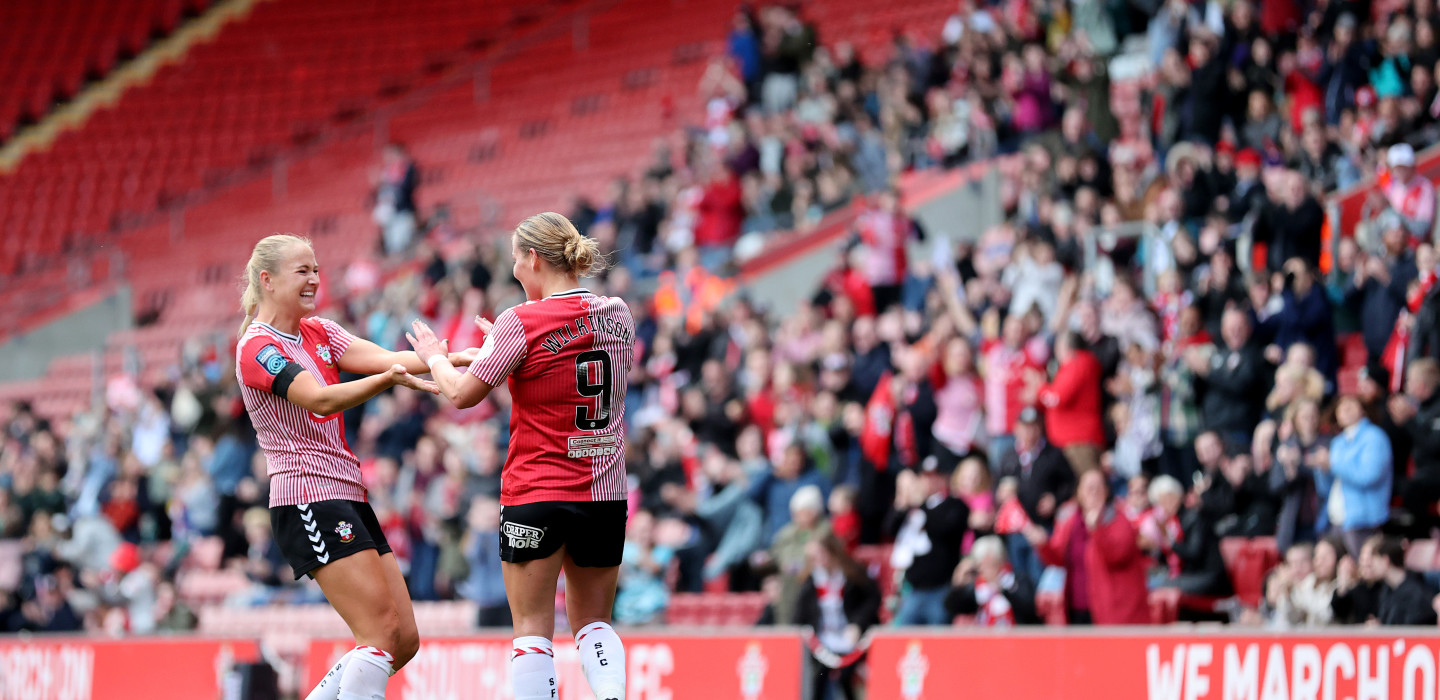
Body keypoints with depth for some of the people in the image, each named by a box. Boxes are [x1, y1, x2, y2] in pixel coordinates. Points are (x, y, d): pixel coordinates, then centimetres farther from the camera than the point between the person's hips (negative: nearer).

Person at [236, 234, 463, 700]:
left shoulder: (318, 332, 16)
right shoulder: (257, 347, -9)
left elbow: (383, 357, 1)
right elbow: (321, 400, -24)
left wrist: (455, 357, -14)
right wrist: (389, 379, -39)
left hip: (347, 496, 9)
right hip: (308, 499, -9)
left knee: (404, 639, 5)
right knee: (381, 631, -17)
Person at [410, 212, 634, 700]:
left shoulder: (521, 322, -12)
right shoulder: (617, 314, 4)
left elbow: (462, 394, -6)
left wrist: (434, 356, 14)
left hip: (535, 498, -5)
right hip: (606, 495, 5)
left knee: (533, 629, 1)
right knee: (593, 623, 14)